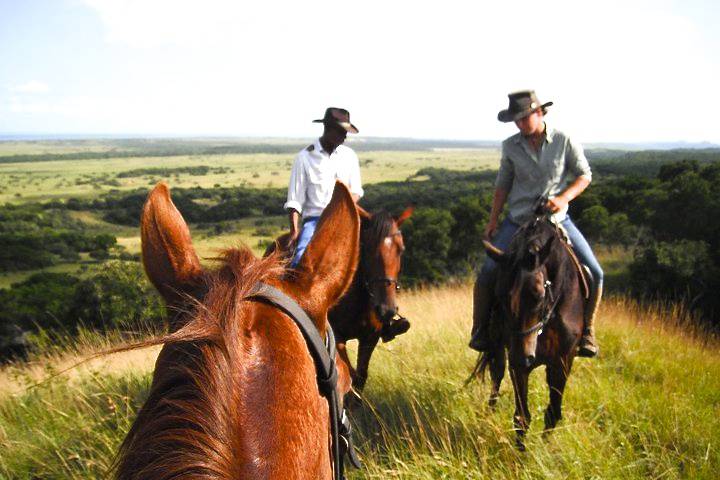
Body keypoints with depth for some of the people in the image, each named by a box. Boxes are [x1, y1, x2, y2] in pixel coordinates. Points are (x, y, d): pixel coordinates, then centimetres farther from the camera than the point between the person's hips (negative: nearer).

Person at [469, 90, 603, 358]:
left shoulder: (565, 141, -5)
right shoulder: (511, 146, -1)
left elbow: (584, 175, -2)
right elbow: (502, 185, 7)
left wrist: (563, 198, -20)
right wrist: (492, 221, 2)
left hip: (557, 220, 0)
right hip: (518, 222, 0)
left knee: (594, 274, -9)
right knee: (487, 274, -14)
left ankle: (586, 331, 12)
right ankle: (480, 330, 6)